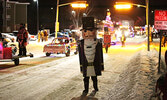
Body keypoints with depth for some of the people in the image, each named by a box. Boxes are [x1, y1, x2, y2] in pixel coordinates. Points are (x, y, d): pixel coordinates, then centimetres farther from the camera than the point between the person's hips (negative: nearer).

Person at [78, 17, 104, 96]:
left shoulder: (98, 43, -3)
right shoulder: (81, 44, -1)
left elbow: (100, 55, 3)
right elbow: (81, 56, 4)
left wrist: (101, 66, 4)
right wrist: (81, 67, 4)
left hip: (95, 65, -1)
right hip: (86, 65, 1)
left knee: (94, 77, 10)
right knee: (86, 78, 7)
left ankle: (95, 88, 27)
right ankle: (86, 90, 19)